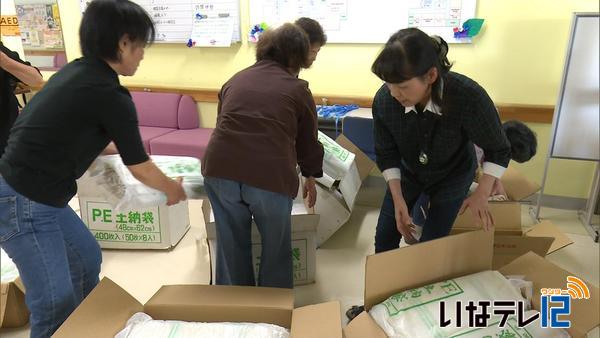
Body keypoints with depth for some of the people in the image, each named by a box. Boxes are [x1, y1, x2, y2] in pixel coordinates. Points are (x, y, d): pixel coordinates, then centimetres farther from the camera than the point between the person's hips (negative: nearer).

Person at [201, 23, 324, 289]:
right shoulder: (298, 89, 13)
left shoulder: (236, 79, 22)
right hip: (270, 176, -3)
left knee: (231, 245, 21)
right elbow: (308, 141, 21)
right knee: (276, 248, 18)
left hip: (220, 170, 4)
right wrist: (310, 178, 38)